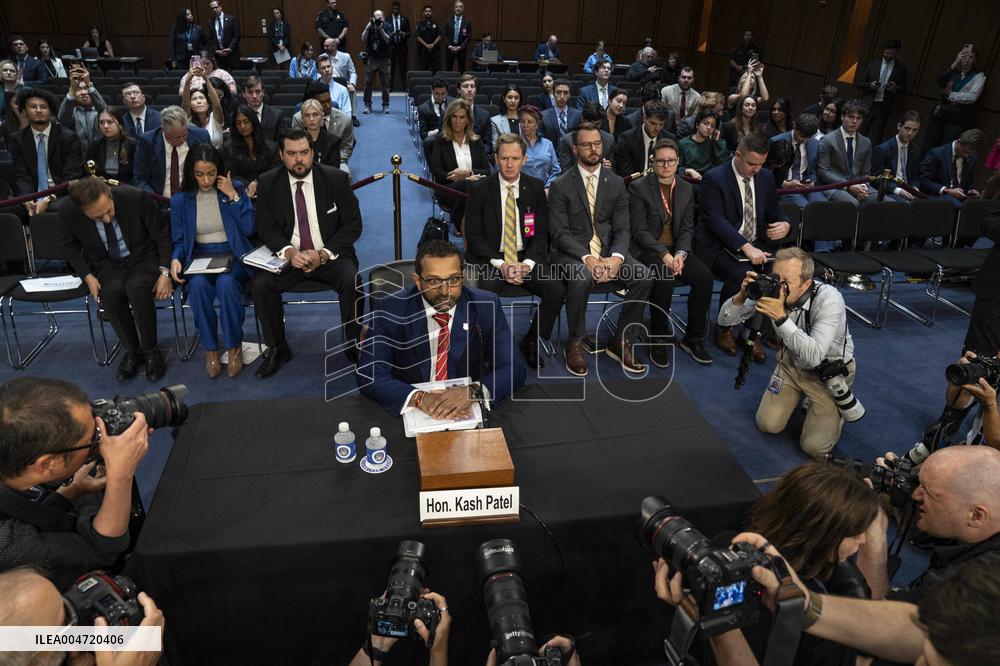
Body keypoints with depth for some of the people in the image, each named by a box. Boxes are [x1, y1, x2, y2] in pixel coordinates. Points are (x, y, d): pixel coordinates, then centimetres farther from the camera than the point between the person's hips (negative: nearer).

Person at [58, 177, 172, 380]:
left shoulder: (136, 197, -23)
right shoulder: (68, 213, -16)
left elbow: (162, 235, -8)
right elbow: (71, 247, 6)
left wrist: (164, 272, -15)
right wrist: (88, 276, -8)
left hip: (143, 259, -2)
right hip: (108, 265, 2)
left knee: (137, 288, -34)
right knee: (111, 292, -32)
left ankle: (151, 351, -14)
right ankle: (132, 350, -10)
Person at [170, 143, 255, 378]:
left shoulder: (236, 188, 4)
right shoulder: (180, 200, 7)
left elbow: (250, 229, -4)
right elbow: (178, 240, 8)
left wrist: (233, 196, -10)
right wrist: (176, 259, -13)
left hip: (233, 257, -1)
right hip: (199, 260, 1)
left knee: (226, 284, -35)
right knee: (198, 285, -33)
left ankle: (234, 346, -16)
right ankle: (210, 348, -17)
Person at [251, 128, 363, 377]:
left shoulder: (336, 179, -4)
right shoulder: (268, 183, 0)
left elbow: (353, 224, -4)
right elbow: (266, 227, 2)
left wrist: (323, 254, -18)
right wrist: (288, 251, -20)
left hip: (331, 253, -1)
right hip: (289, 255, 2)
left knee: (351, 281, -31)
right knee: (260, 284, -24)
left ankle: (354, 345, -10)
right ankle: (277, 349, -3)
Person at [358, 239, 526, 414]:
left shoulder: (486, 307, -4)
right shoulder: (390, 311, -7)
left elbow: (513, 370, -8)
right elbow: (370, 375, -13)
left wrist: (474, 392, -27)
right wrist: (418, 398, -30)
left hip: (468, 412, 2)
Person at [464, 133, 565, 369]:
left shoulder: (536, 187, 5)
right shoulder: (480, 189, -1)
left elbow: (542, 233, 4)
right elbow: (473, 234, -4)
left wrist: (527, 263, -14)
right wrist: (500, 264, -17)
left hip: (527, 257, 3)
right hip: (490, 258, -2)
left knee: (557, 290, -21)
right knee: (484, 294, -33)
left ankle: (532, 343, 1)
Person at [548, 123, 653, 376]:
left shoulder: (616, 183, 10)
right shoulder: (561, 186, -1)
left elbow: (622, 229, 5)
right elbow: (560, 232, -7)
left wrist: (616, 258, -16)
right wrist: (587, 257, -23)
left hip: (609, 250, 4)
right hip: (572, 252, -3)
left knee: (643, 276, -22)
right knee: (581, 277, -37)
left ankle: (620, 342, -5)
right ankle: (575, 343, -13)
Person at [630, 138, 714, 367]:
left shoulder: (686, 189, 10)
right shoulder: (639, 187, -5)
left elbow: (687, 229, 9)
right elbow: (639, 231, -10)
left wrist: (680, 253, -12)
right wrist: (663, 254, -21)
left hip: (676, 249, 5)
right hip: (647, 249, -5)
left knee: (704, 275, -21)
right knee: (664, 278, -34)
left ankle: (693, 338, -5)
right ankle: (658, 341, -18)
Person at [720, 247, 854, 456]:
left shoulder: (829, 299, -34)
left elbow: (813, 357, -42)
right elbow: (724, 320, -17)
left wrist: (780, 318, -48)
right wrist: (741, 296, -37)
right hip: (792, 362, 4)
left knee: (814, 446, -8)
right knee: (767, 424, 1)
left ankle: (838, 405, 21)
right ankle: (800, 394, 27)